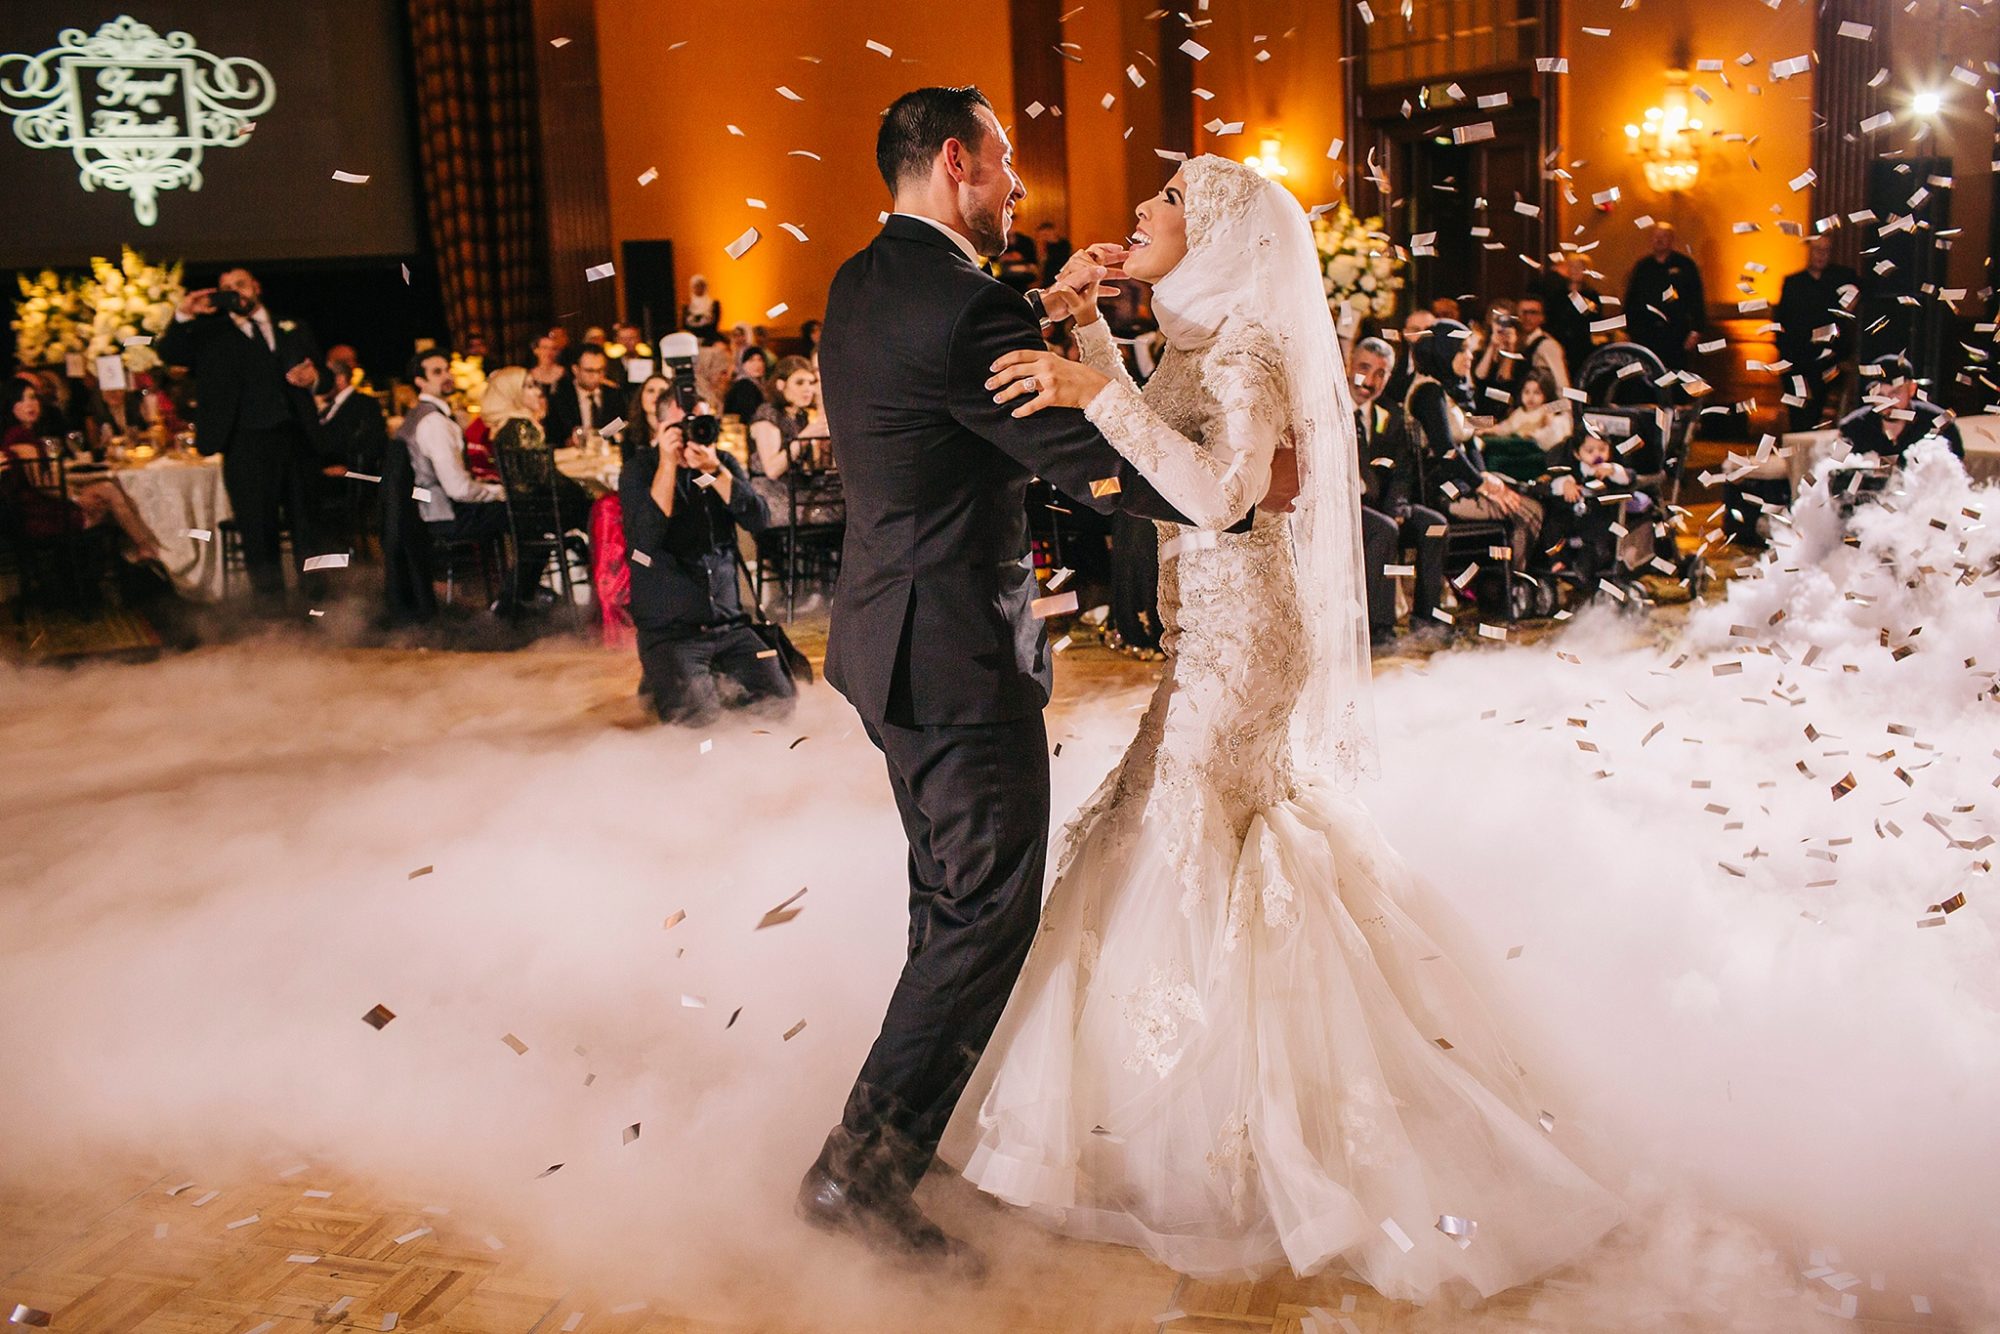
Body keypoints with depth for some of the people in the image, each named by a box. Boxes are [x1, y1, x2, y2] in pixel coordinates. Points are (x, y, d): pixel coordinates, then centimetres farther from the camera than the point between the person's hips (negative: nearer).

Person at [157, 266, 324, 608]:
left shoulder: (293, 330, 18)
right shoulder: (211, 334, 12)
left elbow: (314, 369, 15)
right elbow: (169, 355, 1)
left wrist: (311, 377, -8)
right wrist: (183, 316, -13)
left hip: (295, 437, 1)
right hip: (245, 445, -1)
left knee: (308, 526, 5)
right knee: (258, 532, 2)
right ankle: (273, 612, 9)